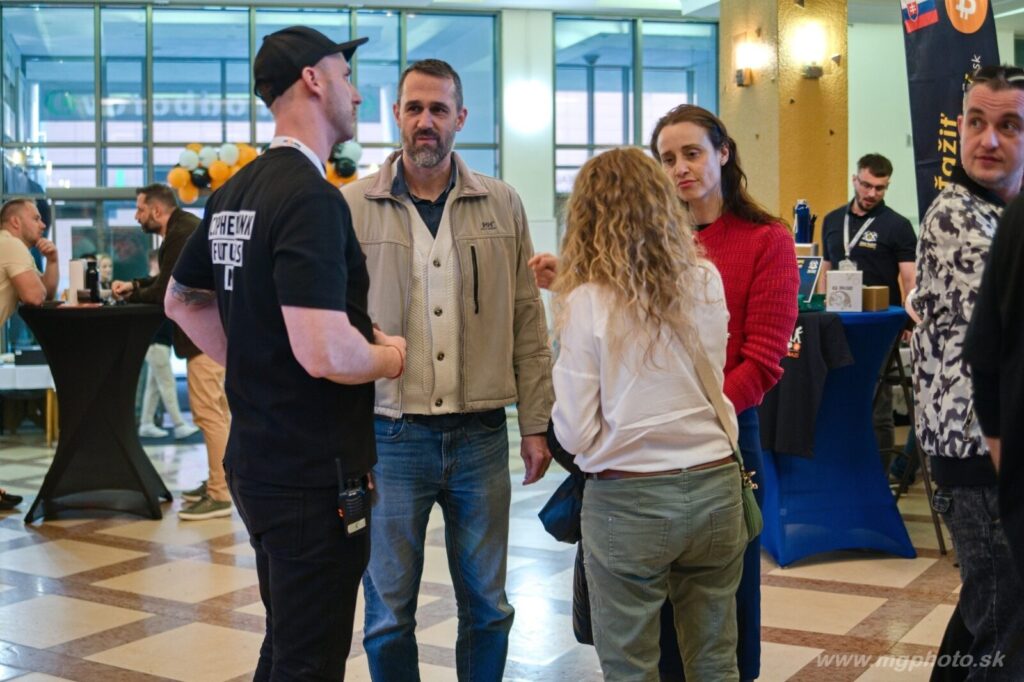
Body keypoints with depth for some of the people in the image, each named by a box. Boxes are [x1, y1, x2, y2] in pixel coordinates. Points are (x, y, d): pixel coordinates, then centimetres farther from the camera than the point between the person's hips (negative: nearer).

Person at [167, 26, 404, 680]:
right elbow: (326, 353, -29)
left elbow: (182, 299, 22)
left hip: (255, 462, 9)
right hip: (314, 477, -9)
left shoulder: (234, 193, 9)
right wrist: (391, 356, -10)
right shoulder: (312, 198, -20)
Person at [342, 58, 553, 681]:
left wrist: (536, 425, 3)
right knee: (389, 614, 9)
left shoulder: (502, 205, 4)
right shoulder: (352, 207, -2)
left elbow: (528, 323, 6)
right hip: (389, 439, -1)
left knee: (488, 606, 13)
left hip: (481, 437, 2)